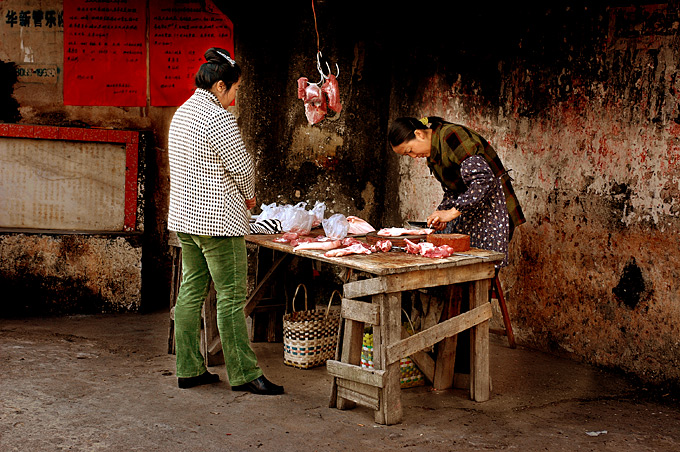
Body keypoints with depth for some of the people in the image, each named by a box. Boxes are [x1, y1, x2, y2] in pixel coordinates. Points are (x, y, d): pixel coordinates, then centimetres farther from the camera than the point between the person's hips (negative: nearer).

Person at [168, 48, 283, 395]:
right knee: (231, 297, -3)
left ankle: (188, 369, 17)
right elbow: (242, 166, -13)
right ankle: (243, 373, 4)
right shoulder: (217, 118, -17)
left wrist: (240, 196, 17)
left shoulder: (182, 113, 13)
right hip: (217, 220, -9)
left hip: (183, 217, 9)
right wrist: (249, 195, 8)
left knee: (191, 292, 11)